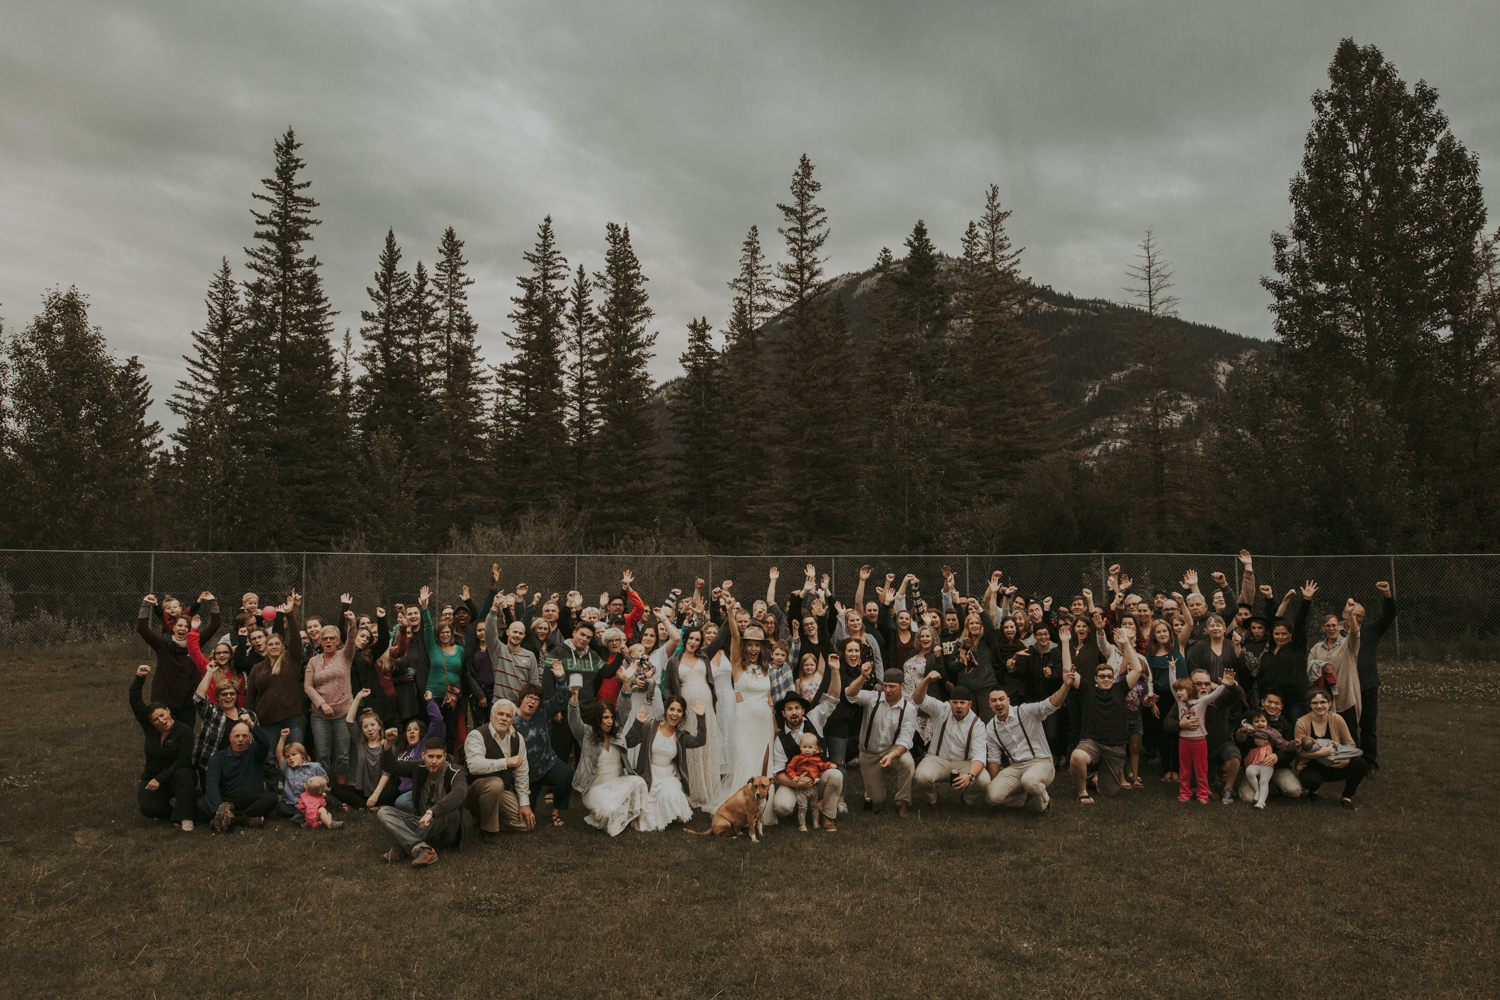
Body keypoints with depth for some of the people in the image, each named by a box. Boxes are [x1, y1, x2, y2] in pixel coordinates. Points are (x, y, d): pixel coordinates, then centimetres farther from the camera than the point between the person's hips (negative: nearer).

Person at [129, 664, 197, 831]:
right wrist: (139, 678, -16)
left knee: (183, 774, -40)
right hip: (152, 778, 3)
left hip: (175, 777, -3)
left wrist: (160, 779, -27)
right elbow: (135, 702, -5)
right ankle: (173, 805, 5)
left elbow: (182, 761, -19)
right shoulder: (149, 728, 2)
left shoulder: (184, 730, -13)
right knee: (148, 808, -28)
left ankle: (184, 818, -32)